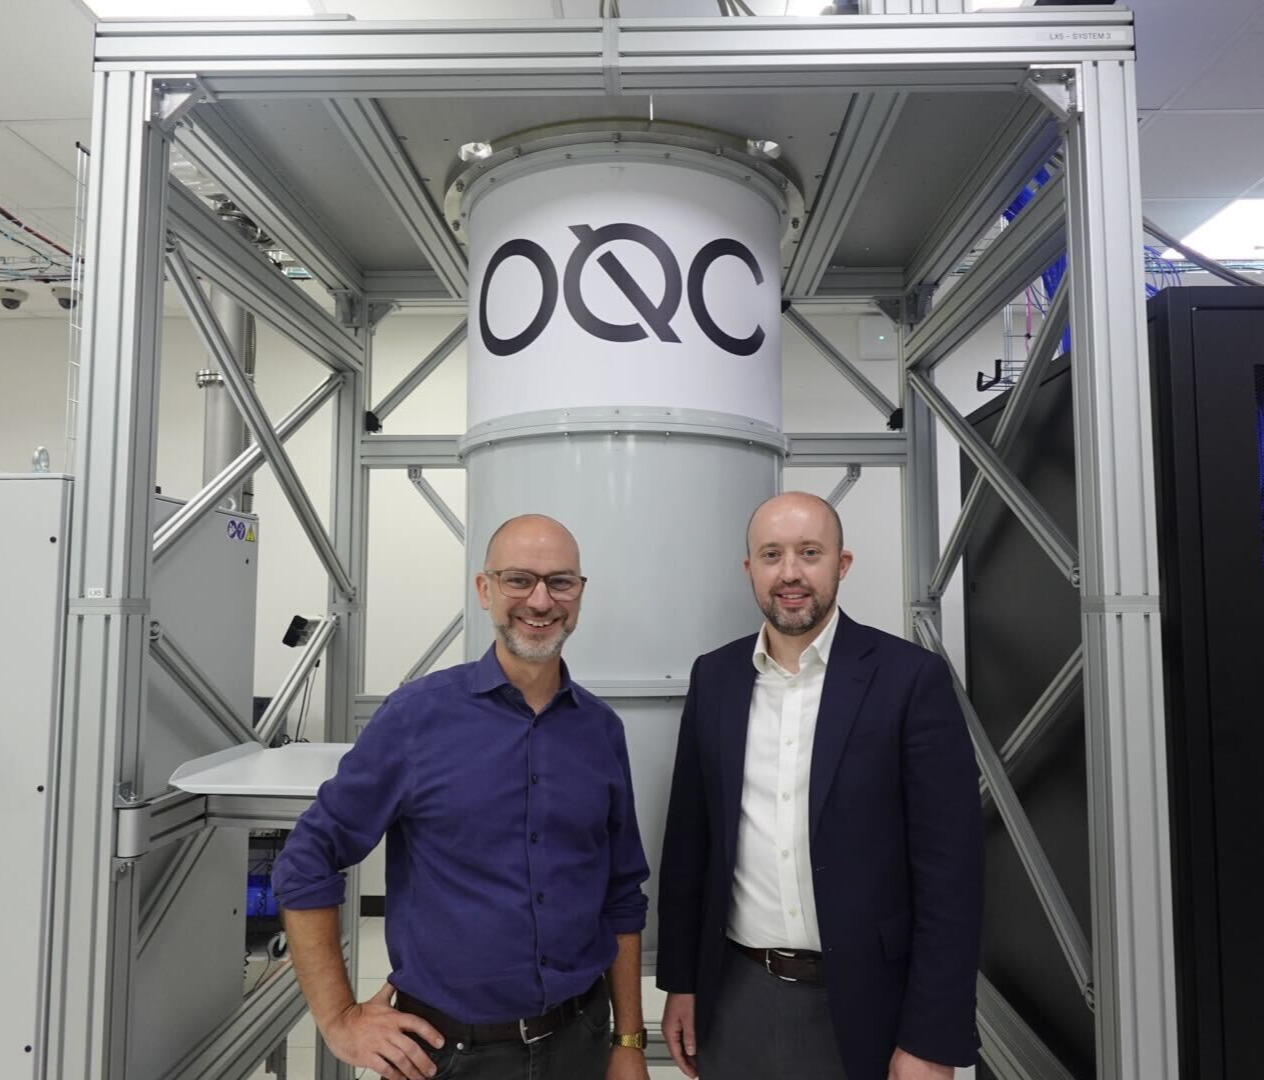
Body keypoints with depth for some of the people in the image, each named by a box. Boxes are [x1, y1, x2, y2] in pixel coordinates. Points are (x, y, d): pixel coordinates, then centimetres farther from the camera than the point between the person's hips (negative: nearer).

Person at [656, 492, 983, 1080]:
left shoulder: (910, 677, -11)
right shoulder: (714, 677, 0)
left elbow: (950, 867, -11)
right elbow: (689, 840, 5)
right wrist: (681, 982, 7)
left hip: (861, 1005, -3)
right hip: (736, 999, 3)